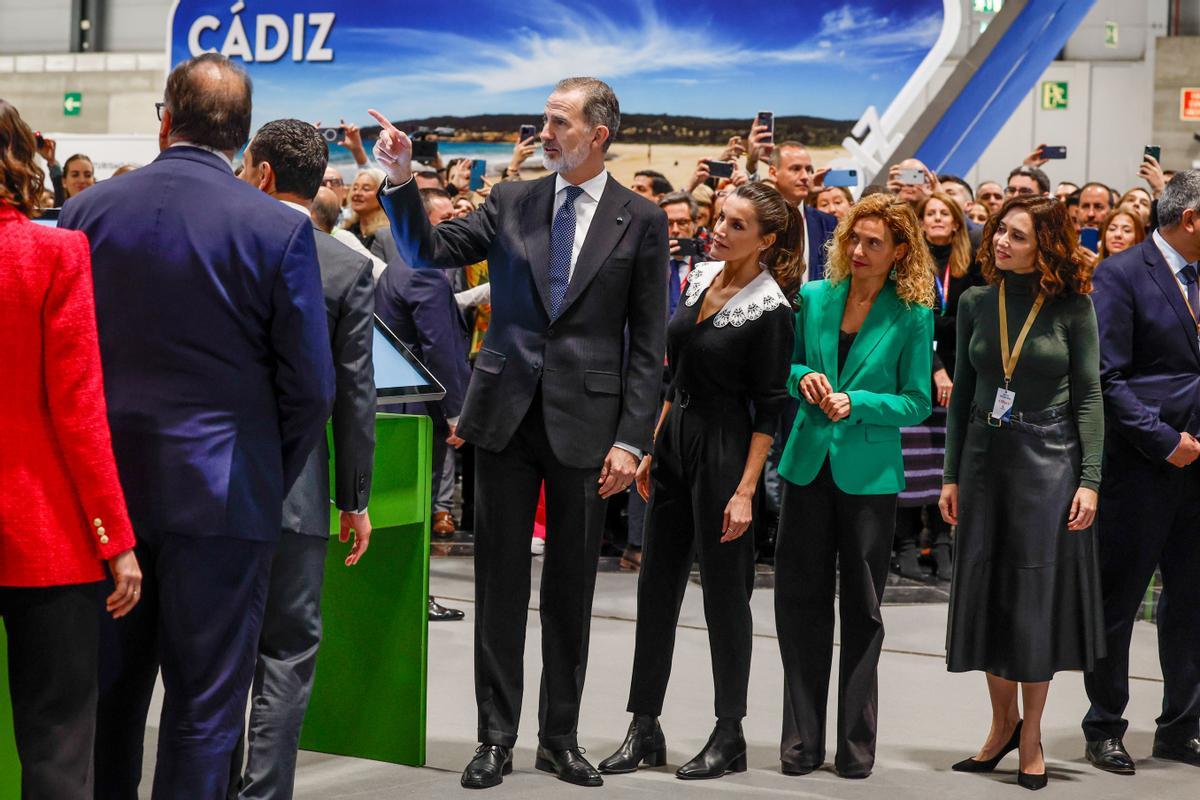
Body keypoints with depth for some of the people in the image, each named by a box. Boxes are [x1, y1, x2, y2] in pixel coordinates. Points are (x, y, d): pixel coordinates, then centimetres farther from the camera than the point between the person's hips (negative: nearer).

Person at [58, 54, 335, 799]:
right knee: (205, 707, 4)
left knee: (109, 691, 15)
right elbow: (311, 385, -8)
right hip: (222, 495, -3)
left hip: (107, 487, 3)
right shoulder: (278, 227, -9)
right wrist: (272, 480, 7)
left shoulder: (86, 211, 0)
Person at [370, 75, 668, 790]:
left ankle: (561, 737, 20)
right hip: (508, 413, 2)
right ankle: (497, 737, 14)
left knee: (572, 588, 8)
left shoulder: (641, 220, 0)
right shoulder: (512, 202, 6)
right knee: (501, 581, 6)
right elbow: (430, 251, 0)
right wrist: (402, 181, -15)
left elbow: (649, 343, -2)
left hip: (584, 423, -2)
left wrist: (632, 438, -8)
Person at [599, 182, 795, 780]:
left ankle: (730, 737, 13)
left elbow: (769, 408, -13)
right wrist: (652, 447, 14)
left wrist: (745, 490, -17)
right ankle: (645, 730, 17)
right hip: (674, 440, 7)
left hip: (723, 452, -7)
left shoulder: (770, 308, -14)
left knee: (724, 591, 2)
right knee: (656, 585, 9)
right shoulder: (701, 278, 7)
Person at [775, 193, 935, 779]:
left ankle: (856, 742, 15)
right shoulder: (814, 298, 4)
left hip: (869, 472, -3)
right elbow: (787, 365, 14)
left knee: (862, 609, 6)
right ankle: (802, 739, 14)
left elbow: (918, 401, -4)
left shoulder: (912, 315, -5)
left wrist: (857, 403, -17)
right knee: (801, 601, 5)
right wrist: (803, 378, -8)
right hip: (809, 464, 3)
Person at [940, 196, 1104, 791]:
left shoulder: (1072, 306, -5)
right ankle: (1002, 722, 24)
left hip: (1049, 461, -3)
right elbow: (962, 393, 7)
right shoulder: (976, 303, 3)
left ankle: (1031, 734, 15)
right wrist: (951, 475, 4)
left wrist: (1089, 479, -9)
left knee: (1039, 593, 2)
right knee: (987, 592, 8)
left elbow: (1089, 396, -3)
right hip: (985, 457, 3)